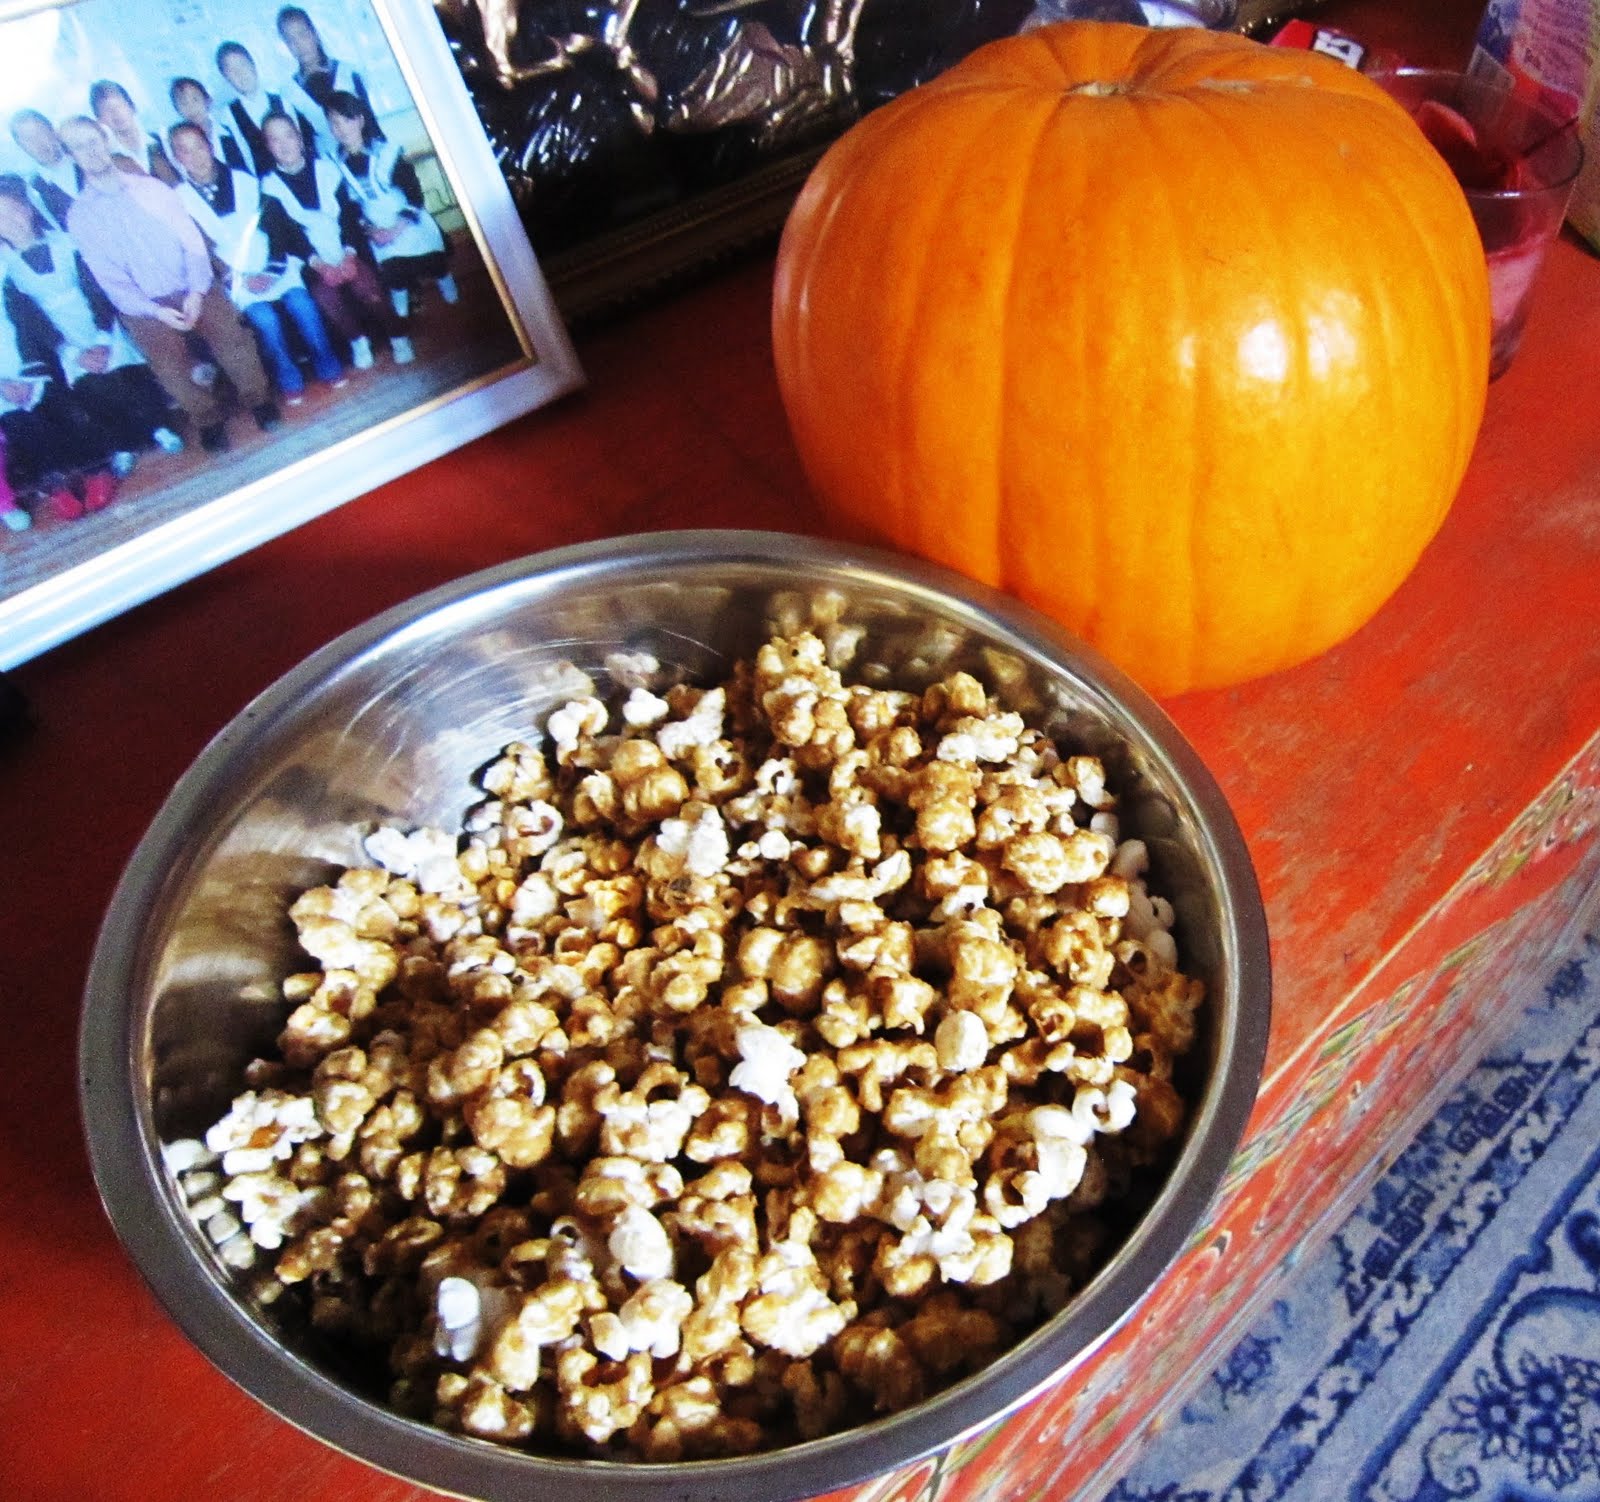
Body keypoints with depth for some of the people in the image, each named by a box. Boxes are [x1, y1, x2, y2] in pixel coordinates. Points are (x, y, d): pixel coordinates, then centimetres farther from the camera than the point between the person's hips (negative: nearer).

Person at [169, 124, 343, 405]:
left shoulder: (244, 181, 7)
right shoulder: (180, 199, 0)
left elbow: (276, 222, 4)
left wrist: (279, 263, -12)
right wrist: (240, 278, -13)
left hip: (274, 269, 2)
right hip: (235, 280, -2)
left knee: (302, 304, -22)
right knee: (265, 318, -25)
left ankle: (328, 367, -2)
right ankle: (289, 380, -6)